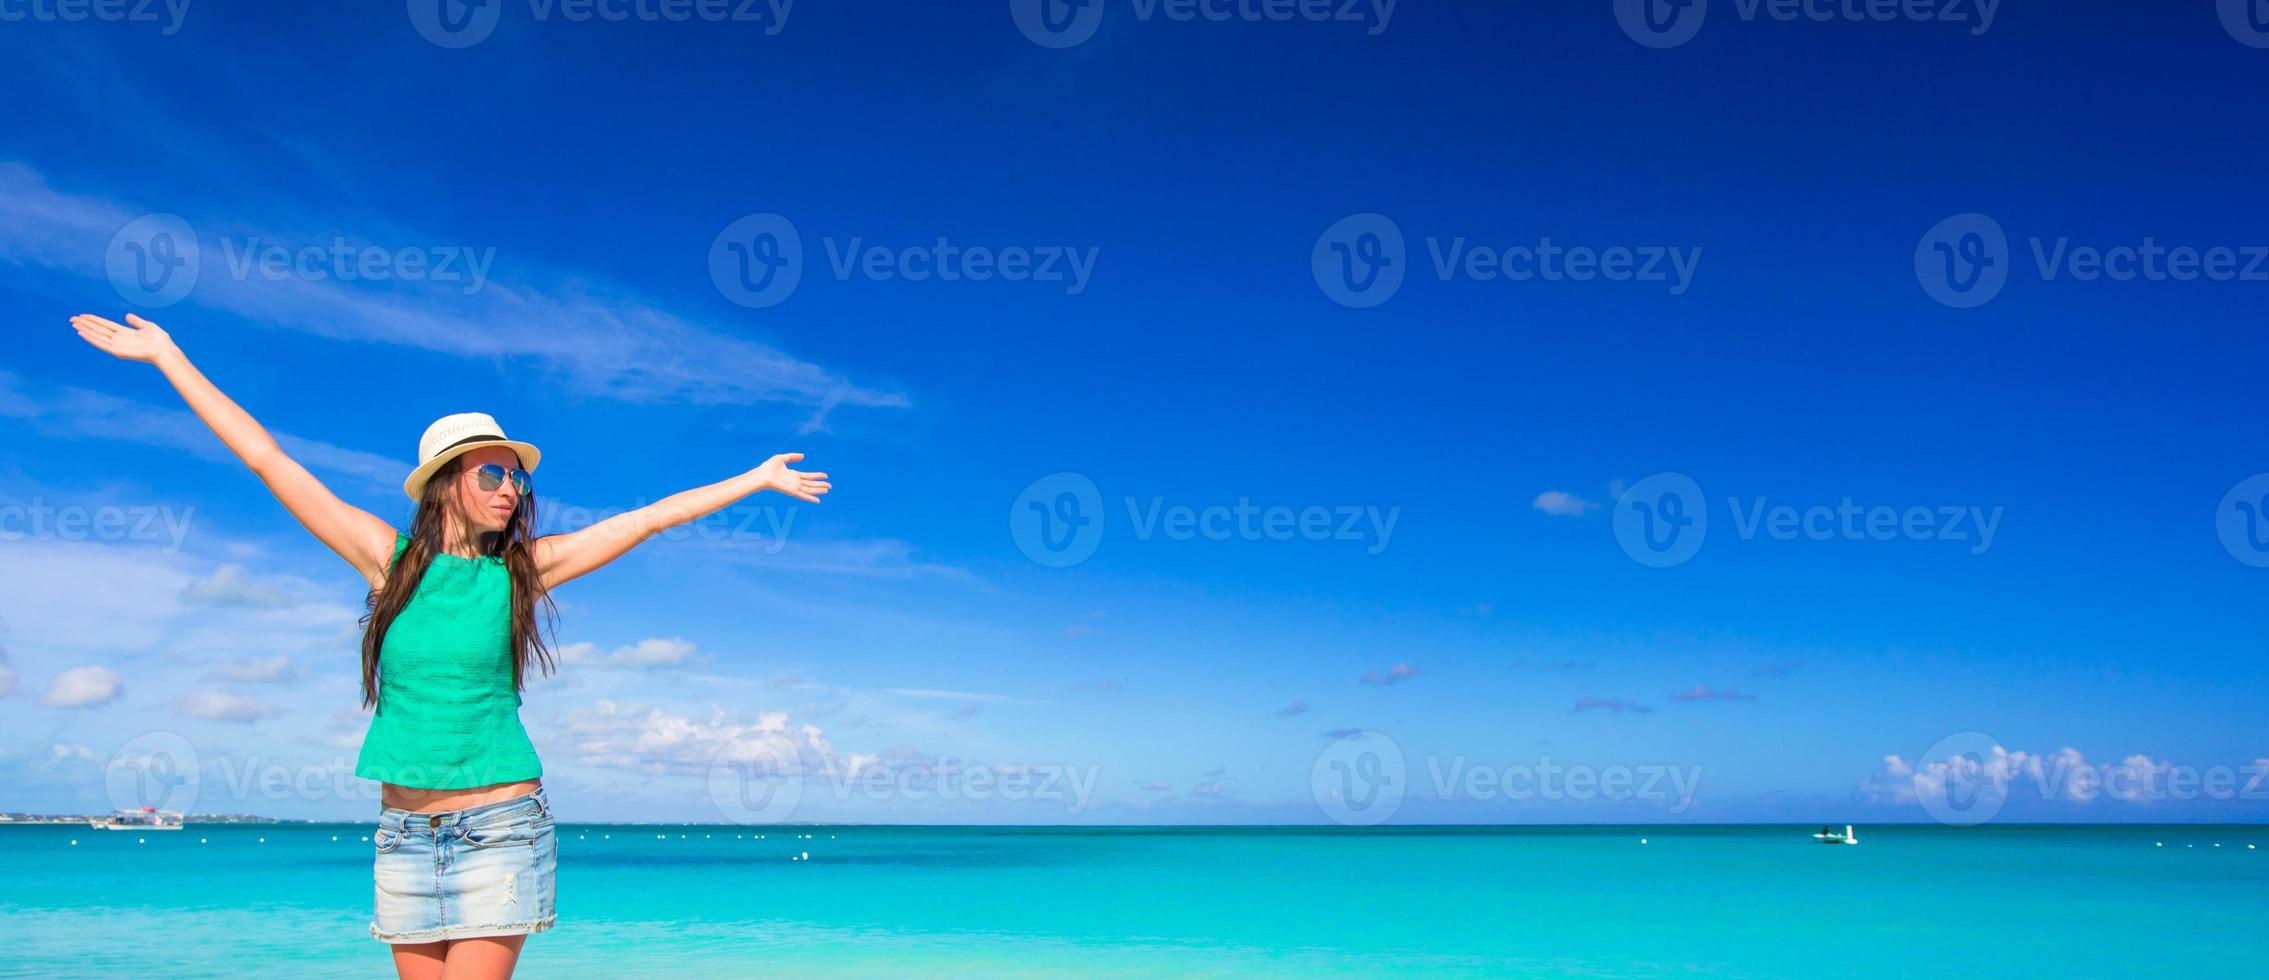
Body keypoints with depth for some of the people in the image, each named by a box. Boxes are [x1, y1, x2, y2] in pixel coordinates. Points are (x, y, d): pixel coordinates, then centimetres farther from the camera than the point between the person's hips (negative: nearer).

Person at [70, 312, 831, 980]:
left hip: (499, 827, -2)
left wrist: (758, 478, 8)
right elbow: (267, 459, 3)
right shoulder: (389, 558, 1)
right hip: (405, 835, 2)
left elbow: (652, 516, 3)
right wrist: (168, 357, 5)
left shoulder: (523, 569, 0)